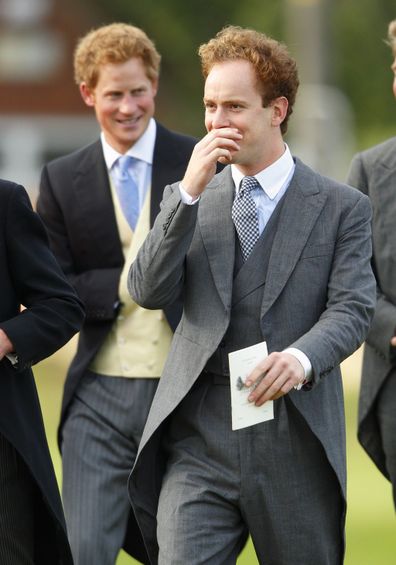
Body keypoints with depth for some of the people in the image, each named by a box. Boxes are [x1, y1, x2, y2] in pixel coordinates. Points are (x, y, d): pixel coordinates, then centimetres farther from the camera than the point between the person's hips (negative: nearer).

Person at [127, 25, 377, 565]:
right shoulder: (188, 200, 12)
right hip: (198, 446, 1)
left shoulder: (342, 208, 4)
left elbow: (353, 309, -6)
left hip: (296, 453, -1)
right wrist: (189, 192, -10)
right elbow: (148, 292, -1)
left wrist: (301, 357, -28)